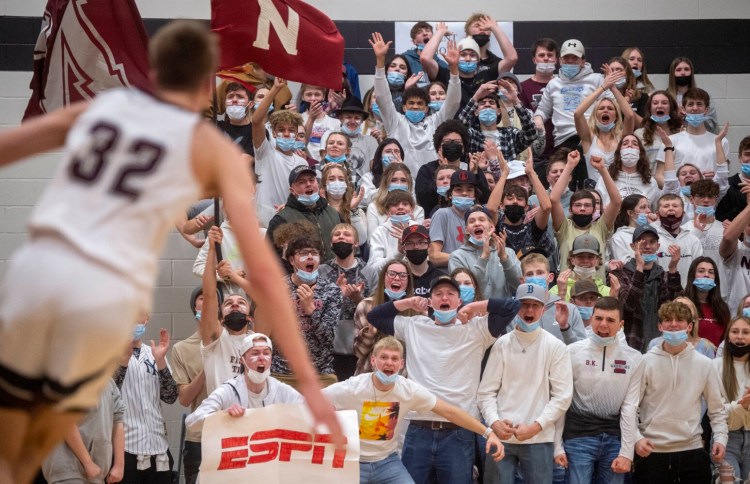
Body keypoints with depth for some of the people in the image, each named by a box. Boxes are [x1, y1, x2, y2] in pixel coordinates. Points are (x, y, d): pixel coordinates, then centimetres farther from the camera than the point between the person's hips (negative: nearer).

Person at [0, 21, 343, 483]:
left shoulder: (101, 106, 19)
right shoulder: (215, 150, 10)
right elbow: (264, 273, 3)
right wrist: (308, 380, 3)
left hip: (39, 270, 2)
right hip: (109, 295, -2)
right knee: (37, 445, 25)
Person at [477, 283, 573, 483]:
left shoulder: (556, 347, 1)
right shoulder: (502, 344, 6)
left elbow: (562, 396, -3)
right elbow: (486, 391, 5)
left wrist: (535, 427, -11)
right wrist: (494, 422, -12)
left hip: (539, 440, -1)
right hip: (500, 437, 1)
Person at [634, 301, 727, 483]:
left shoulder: (704, 364, 4)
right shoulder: (645, 362, -1)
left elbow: (717, 409, 10)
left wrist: (720, 438, -4)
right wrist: (637, 438, -14)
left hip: (692, 451, 1)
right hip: (651, 452, -1)